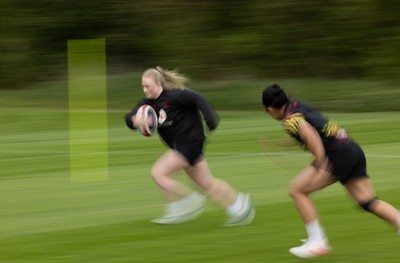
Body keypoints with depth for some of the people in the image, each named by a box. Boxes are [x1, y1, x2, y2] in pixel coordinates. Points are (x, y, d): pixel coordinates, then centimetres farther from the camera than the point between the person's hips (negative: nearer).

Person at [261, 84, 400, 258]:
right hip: (354, 149, 9)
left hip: (338, 153, -9)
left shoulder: (289, 118, -6)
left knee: (297, 190, -1)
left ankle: (318, 242, -1)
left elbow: (310, 134, -26)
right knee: (368, 201, 7)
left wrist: (322, 166, -34)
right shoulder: (298, 106, 20)